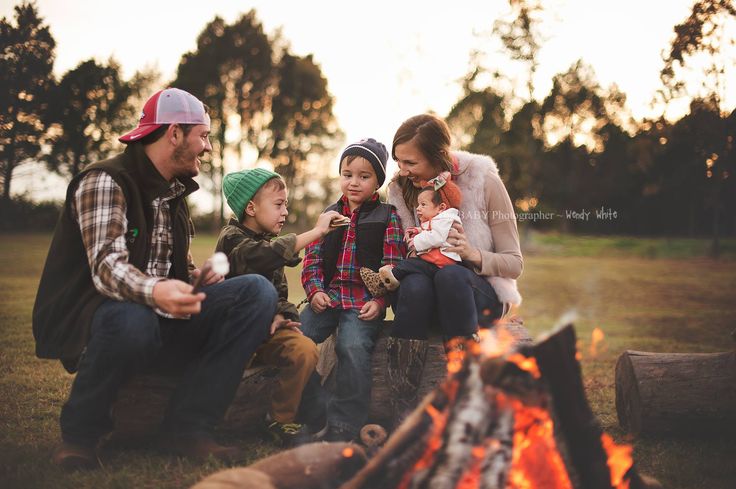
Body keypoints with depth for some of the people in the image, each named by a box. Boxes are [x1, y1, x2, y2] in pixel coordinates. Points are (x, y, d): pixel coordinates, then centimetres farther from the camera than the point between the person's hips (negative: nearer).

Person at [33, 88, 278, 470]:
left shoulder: (173, 193, 16)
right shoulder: (106, 181, -11)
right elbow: (106, 267, -26)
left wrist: (197, 278, -3)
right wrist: (154, 292, -48)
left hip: (161, 318, 7)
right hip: (91, 324, -7)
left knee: (258, 291, -13)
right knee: (132, 321, -43)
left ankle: (187, 428, -18)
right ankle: (79, 434, -11)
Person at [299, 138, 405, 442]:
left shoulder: (387, 217, 6)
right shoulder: (329, 215, 17)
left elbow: (393, 266, 0)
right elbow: (312, 259, 13)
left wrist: (379, 301, -13)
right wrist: (315, 290, -4)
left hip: (366, 302, -4)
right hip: (328, 296, 4)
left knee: (353, 346, -28)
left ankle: (345, 425, -17)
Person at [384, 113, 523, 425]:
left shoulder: (484, 181, -9)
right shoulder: (400, 188, 0)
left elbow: (514, 263, -6)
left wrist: (473, 254, -27)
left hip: (480, 294, -2)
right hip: (421, 297, 2)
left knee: (450, 274, -37)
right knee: (414, 284, -35)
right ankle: (401, 415, -36)